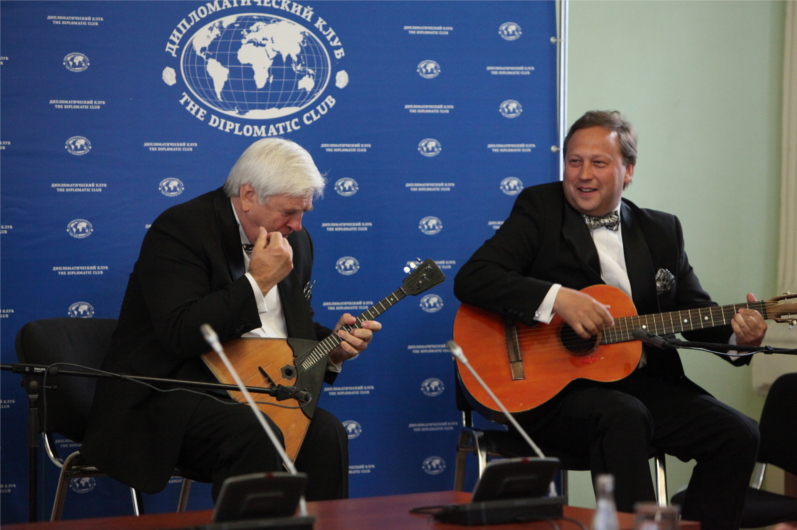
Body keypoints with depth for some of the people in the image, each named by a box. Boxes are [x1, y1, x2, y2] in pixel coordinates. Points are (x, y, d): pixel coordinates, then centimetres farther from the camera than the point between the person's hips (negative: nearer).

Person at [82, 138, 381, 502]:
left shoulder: (296, 241, 13)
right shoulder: (179, 228, -12)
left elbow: (297, 331, 24)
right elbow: (180, 335, -24)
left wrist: (331, 346, 2)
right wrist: (257, 281, -20)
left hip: (252, 396, 7)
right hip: (165, 399, -7)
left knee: (326, 432, -20)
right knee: (255, 433, -33)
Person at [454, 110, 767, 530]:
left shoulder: (661, 231, 15)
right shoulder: (539, 209, 2)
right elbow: (470, 279, -10)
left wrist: (737, 333, -8)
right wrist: (557, 298, -23)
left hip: (644, 382, 5)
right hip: (556, 387, -5)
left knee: (738, 435, -14)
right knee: (625, 416, -35)